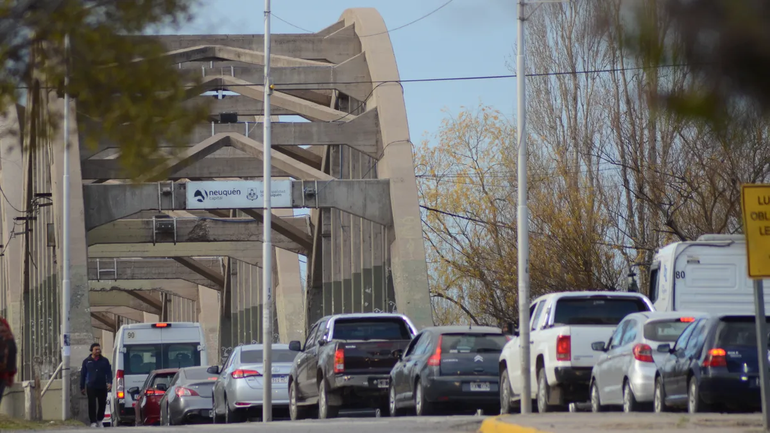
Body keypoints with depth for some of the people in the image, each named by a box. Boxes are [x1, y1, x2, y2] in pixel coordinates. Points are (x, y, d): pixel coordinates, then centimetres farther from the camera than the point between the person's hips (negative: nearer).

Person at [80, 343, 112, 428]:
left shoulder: (105, 361, 8)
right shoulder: (87, 361, 7)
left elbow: (109, 372, 6)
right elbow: (83, 375, 9)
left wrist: (109, 382, -11)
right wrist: (82, 387, 6)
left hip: (102, 387, 1)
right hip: (91, 387, -1)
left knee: (102, 404, 6)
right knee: (92, 405, -6)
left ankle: (100, 421, 22)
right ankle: (93, 422, -5)